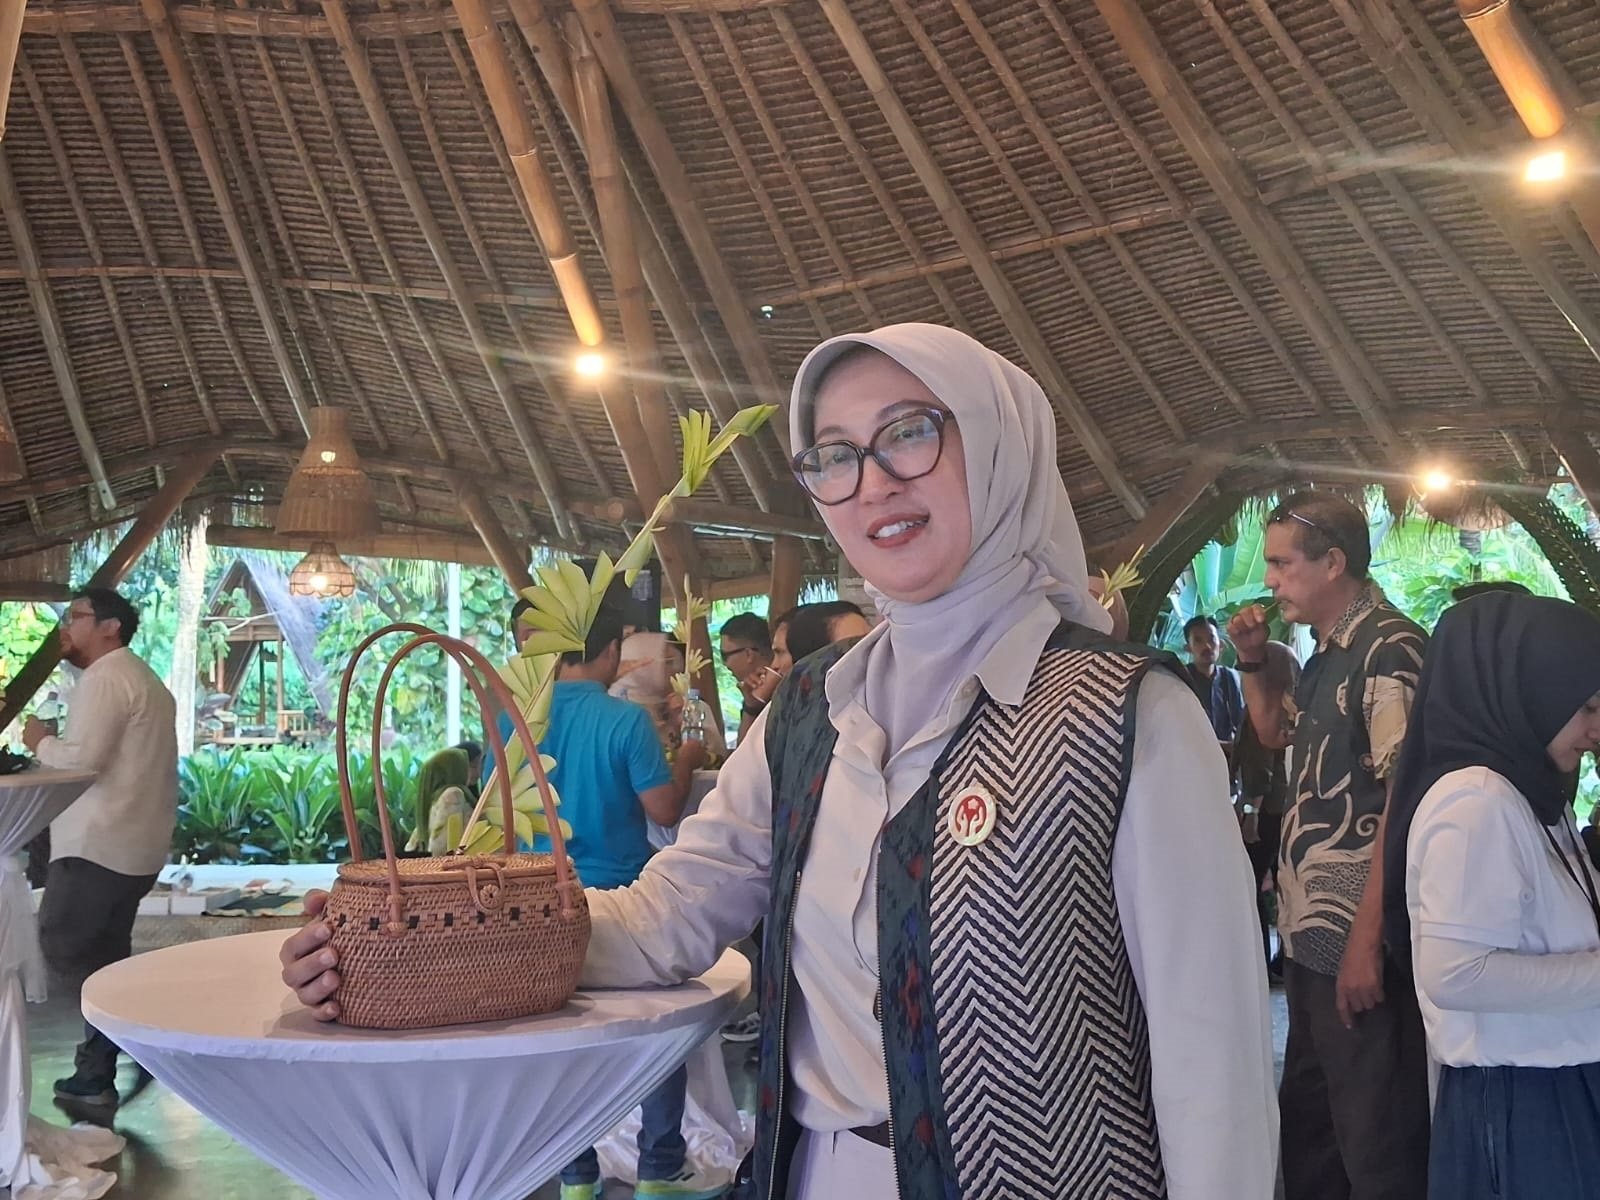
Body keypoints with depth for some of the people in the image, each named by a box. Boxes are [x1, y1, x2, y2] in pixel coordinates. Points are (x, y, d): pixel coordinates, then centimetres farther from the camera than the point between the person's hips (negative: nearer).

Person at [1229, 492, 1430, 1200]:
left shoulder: (1389, 649, -16)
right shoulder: (1330, 654, 13)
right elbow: (1275, 730, 31)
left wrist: (1366, 941, -24)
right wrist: (1252, 660, 13)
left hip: (1359, 941, -10)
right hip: (1311, 933, 10)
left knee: (1374, 1141, 1)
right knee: (1304, 1117, 22)